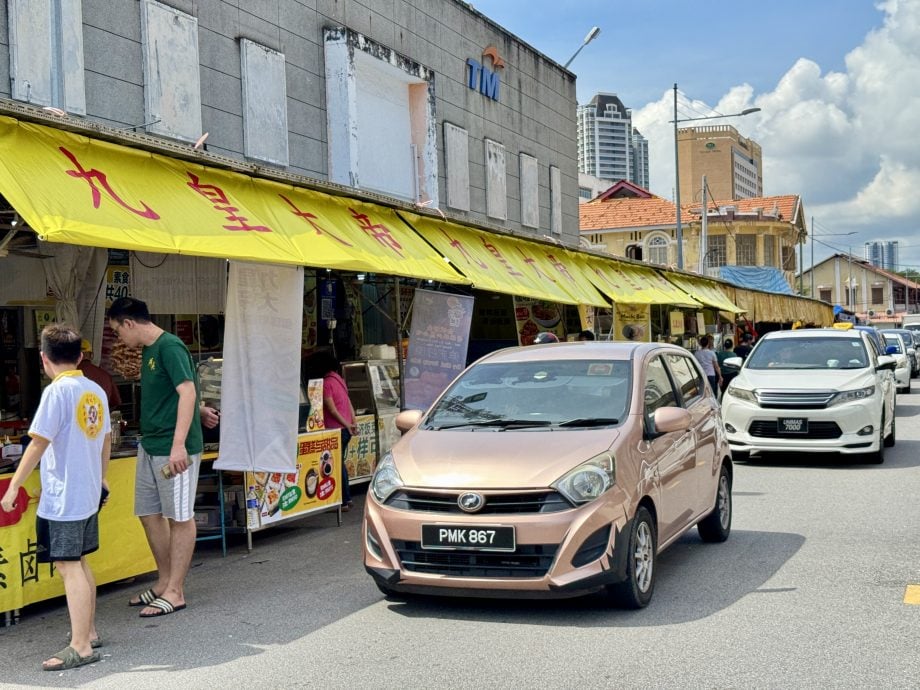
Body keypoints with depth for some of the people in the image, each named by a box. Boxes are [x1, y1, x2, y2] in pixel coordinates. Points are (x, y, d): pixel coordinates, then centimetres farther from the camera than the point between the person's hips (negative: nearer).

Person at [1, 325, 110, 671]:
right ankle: (88, 632, 28)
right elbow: (106, 439, 17)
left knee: (69, 567, -6)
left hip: (61, 497, -8)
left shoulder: (57, 391, -14)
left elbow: (38, 443, -17)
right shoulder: (96, 391, 8)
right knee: (80, 563, 19)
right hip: (89, 493, 8)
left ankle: (80, 647, -5)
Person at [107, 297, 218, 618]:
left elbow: (187, 392, -22)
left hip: (173, 449, -10)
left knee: (179, 518, 0)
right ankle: (164, 582, 27)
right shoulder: (149, 351, 14)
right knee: (149, 514, 14)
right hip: (149, 446, 10)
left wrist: (179, 444, -27)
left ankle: (175, 592, 8)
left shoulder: (170, 347, -14)